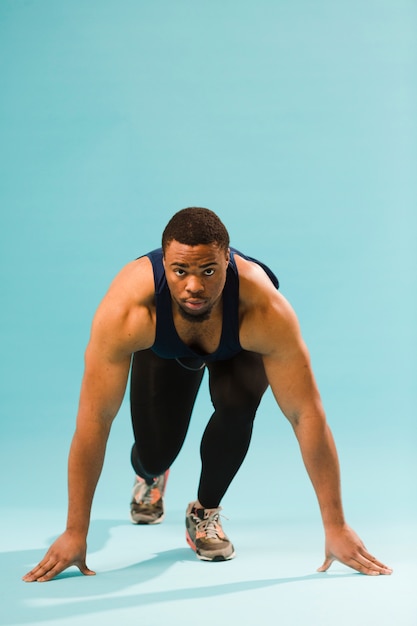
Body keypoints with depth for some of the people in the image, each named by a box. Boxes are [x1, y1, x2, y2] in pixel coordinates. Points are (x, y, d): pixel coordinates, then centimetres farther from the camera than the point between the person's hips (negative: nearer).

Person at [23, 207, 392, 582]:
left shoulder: (265, 311, -44)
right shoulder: (126, 309, -44)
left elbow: (307, 415, -37)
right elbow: (94, 420, -37)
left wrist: (336, 527, -35)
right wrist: (75, 532, -33)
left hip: (238, 345, -1)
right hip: (165, 348, 1)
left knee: (235, 404, -30)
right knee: (155, 453, -8)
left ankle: (206, 512, -1)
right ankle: (149, 477, 34)